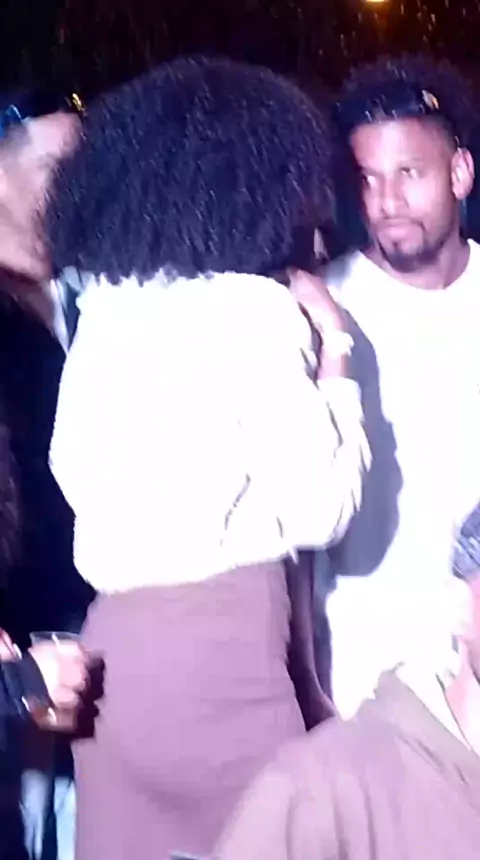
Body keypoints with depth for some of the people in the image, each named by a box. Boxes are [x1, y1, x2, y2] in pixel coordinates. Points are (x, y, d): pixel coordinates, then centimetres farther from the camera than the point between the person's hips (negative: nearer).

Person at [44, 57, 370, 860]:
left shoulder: (103, 302, 8)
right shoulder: (256, 309, -10)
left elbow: (75, 471, 13)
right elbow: (317, 510, -10)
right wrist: (334, 363, 1)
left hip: (113, 641, 6)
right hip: (217, 647, -6)